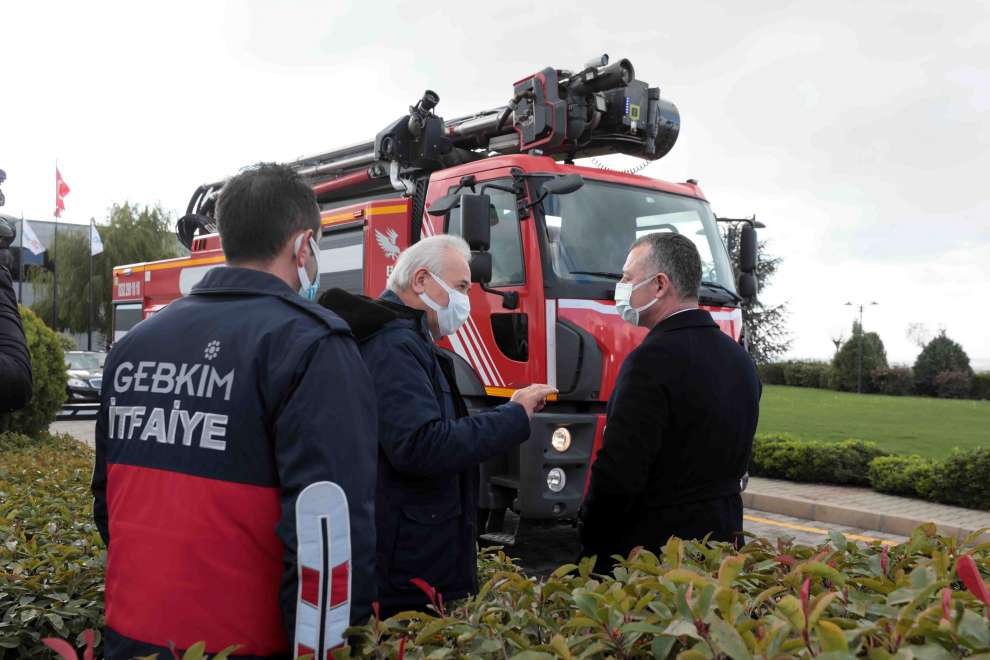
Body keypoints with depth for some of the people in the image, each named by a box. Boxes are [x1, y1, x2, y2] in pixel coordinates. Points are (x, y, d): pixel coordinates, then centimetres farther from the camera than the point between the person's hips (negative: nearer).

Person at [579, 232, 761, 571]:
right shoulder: (740, 359, 8)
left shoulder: (652, 360, -20)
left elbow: (618, 475, -22)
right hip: (722, 539, 8)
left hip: (651, 547, -8)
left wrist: (590, 543, -8)